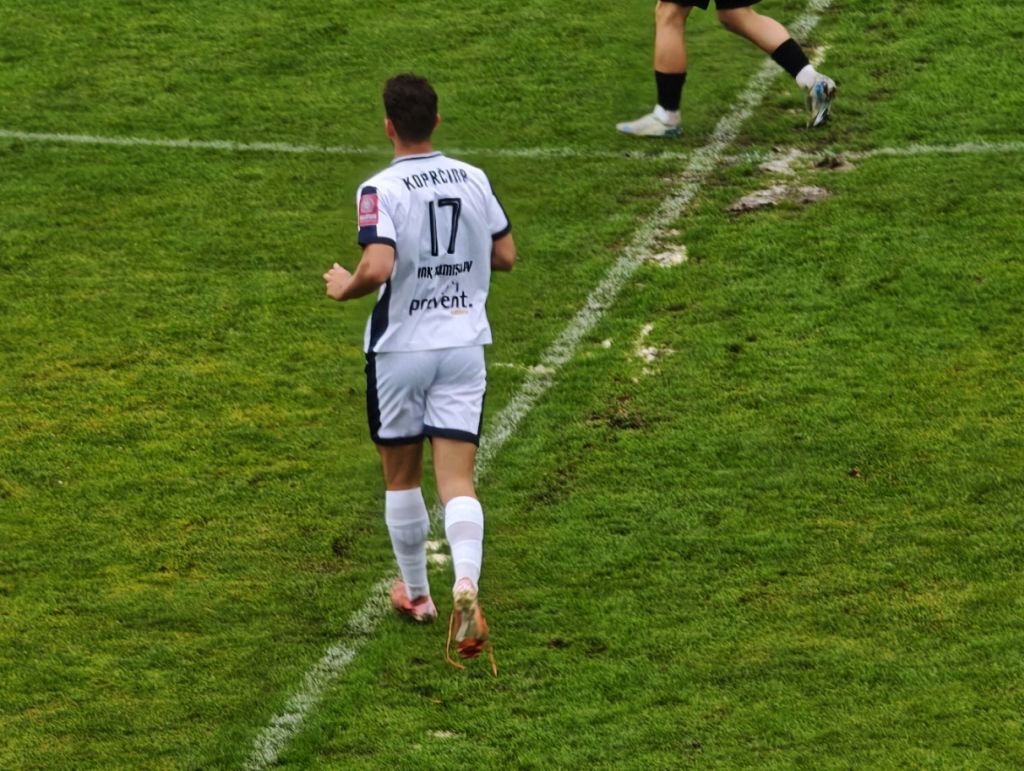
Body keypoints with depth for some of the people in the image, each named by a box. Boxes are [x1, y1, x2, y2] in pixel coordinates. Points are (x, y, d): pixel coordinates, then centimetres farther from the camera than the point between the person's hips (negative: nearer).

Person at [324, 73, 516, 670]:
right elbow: (506, 256, 9)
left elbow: (378, 268, -26)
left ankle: (416, 593, 29)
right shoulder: (474, 180, 1)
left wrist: (345, 287, -6)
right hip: (464, 342, 3)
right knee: (458, 480, -2)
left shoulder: (381, 191, -15)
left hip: (401, 347, -3)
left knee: (402, 475, 16)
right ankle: (466, 584, -25)